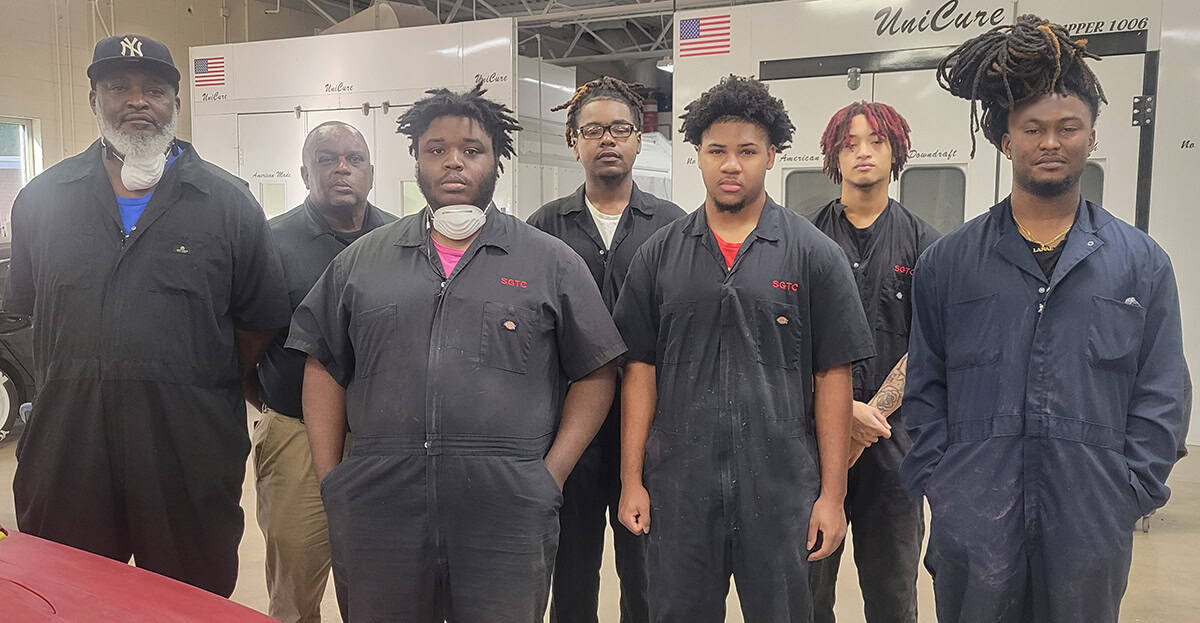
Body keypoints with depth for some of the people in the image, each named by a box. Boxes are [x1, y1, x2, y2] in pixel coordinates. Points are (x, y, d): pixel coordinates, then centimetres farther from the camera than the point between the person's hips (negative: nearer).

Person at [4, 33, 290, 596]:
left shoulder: (229, 204, 0)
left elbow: (258, 322, 4)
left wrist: (210, 398, 4)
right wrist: (67, 393, 13)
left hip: (191, 463, -2)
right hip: (66, 453, 2)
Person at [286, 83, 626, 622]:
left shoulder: (551, 263, 3)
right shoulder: (362, 260, 10)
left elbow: (596, 374, 4)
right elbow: (324, 368, 13)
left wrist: (552, 474, -4)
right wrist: (330, 478, 5)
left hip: (507, 517, -2)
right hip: (376, 512, 2)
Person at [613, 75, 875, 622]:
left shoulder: (814, 255, 0)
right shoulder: (660, 254, 4)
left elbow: (833, 377, -1)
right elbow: (640, 369, 5)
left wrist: (832, 495, -4)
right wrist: (631, 481, 2)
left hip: (782, 489, -1)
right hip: (677, 489, 2)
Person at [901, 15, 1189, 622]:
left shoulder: (1143, 263, 4)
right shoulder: (948, 261, 3)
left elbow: (1160, 397, 4)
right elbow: (923, 387, 3)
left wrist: (1130, 494, -3)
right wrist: (938, 483, -3)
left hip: (1090, 528, 1)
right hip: (971, 524, 0)